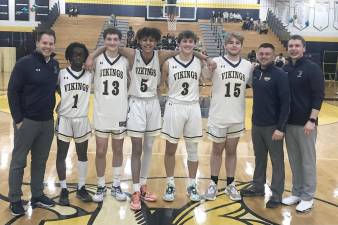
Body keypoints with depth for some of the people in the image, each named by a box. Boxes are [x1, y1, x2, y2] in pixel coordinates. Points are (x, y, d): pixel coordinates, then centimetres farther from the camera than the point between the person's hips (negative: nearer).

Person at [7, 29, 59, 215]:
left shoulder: (55, 65, 5)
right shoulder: (25, 63, -11)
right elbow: (12, 92, -11)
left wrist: (54, 108, 10)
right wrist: (18, 119, -13)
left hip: (48, 122, 5)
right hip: (26, 121, -5)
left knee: (40, 161, 14)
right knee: (18, 162, 6)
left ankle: (37, 195, 28)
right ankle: (15, 200, 18)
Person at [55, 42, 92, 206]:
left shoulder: (89, 76, 2)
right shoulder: (61, 74, -3)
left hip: (82, 120, 2)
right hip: (64, 119, -2)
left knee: (82, 154, 9)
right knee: (61, 155, 4)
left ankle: (81, 188, 23)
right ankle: (64, 190, 16)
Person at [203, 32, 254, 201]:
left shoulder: (248, 65, 4)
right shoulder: (216, 62, -7)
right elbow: (206, 76, -21)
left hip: (237, 117, 3)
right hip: (218, 116, -3)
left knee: (231, 151, 14)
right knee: (217, 151, 11)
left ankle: (230, 185, 26)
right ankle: (213, 184, 24)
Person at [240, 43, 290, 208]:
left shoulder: (280, 75, -12)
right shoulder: (255, 72, 5)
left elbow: (286, 103, -14)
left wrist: (281, 128, -18)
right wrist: (255, 120, 6)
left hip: (273, 126, -5)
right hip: (256, 124, 6)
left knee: (276, 161, 6)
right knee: (259, 158, 17)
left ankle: (277, 195, 15)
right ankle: (258, 187, 32)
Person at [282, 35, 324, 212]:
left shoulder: (312, 68, -7)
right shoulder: (285, 69, 8)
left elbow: (319, 96, -11)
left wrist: (311, 120, -17)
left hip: (305, 123, -5)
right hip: (289, 123, 5)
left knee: (307, 161, 4)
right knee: (294, 160, 13)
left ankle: (307, 197, 15)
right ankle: (297, 193, 26)